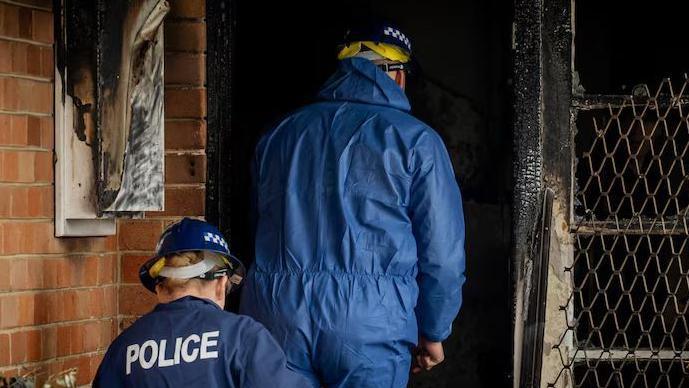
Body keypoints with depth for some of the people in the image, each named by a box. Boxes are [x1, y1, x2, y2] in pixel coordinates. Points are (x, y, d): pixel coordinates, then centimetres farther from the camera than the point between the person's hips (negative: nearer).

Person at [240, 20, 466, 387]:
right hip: (368, 325, -4)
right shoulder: (414, 140, -1)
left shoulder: (279, 134, 14)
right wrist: (433, 332, 11)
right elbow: (442, 253, -1)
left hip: (275, 314, 4)